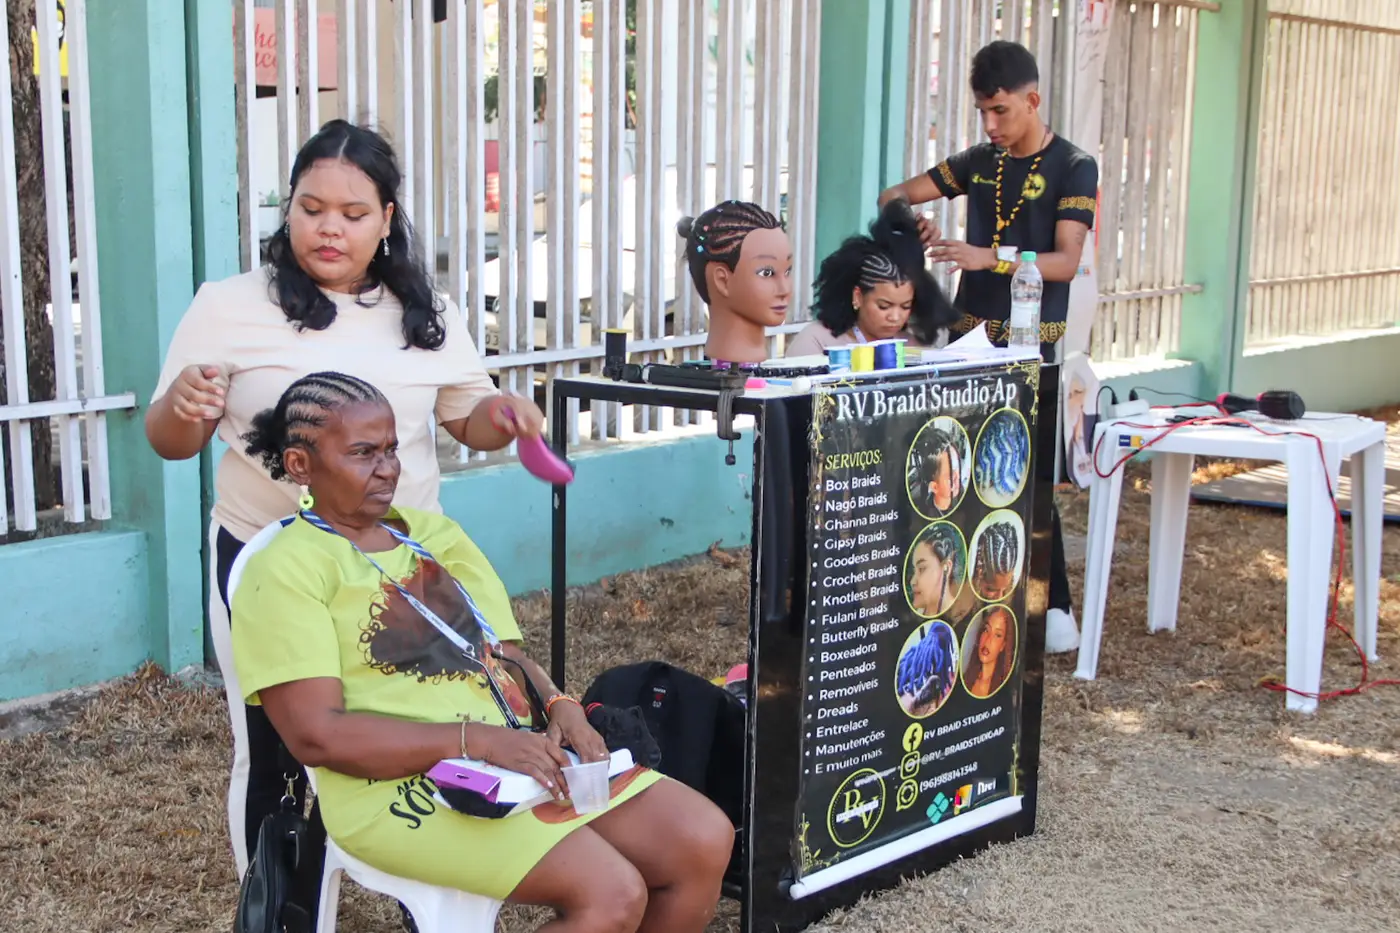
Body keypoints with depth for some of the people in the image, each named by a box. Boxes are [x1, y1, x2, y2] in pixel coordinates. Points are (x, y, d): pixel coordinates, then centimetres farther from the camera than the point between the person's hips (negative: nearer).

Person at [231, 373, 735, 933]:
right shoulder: (286, 571, -4)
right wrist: (477, 740, -20)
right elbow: (317, 734, -14)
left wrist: (560, 708, -5)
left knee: (706, 841, -7)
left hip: (528, 752, 7)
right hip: (404, 784, -7)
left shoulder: (435, 533, 19)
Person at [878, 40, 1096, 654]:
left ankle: (1055, 607, 2)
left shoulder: (1073, 168, -5)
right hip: (969, 334, 5)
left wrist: (987, 257, -28)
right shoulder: (978, 162, 10)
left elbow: (1065, 262, -15)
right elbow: (894, 196, 13)